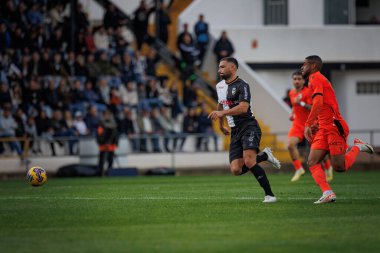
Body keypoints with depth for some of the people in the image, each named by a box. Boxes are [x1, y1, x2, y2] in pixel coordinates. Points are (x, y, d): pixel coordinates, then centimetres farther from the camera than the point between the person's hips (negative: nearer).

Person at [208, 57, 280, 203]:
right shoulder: (220, 86, 16)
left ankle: (269, 195, -15)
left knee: (249, 162, -26)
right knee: (236, 170, -7)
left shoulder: (242, 86, -10)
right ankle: (264, 156, 17)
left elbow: (243, 107, -25)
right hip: (235, 132, 8)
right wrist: (220, 125, 41)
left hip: (249, 127, -8)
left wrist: (222, 113, -32)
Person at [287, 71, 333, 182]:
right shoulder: (291, 93, 9)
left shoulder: (308, 92, -12)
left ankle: (328, 168, 31)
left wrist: (301, 103, -32)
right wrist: (292, 114, 13)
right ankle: (298, 169, -11)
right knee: (290, 145, -21)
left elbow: (312, 108, -21)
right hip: (298, 124, 5)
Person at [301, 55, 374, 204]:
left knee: (339, 167, -12)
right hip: (324, 129, 10)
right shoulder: (318, 79, 22)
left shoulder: (315, 78, -8)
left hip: (334, 127, -10)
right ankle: (328, 193, -15)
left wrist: (308, 124, -23)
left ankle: (357, 147, 11)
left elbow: (318, 103, -22)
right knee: (312, 162, -6)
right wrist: (316, 125, 18)